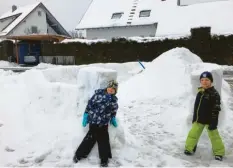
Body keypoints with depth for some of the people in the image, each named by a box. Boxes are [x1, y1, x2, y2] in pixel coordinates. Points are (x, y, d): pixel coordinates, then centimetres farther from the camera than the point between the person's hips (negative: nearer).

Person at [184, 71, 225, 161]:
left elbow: (216, 110, -17)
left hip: (209, 120, -6)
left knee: (214, 136, 4)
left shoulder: (214, 94, -16)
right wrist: (194, 118, 16)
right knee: (193, 134, 9)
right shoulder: (200, 93, 5)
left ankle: (219, 153, 20)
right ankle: (189, 148, 25)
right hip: (199, 119, 6)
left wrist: (213, 122, -19)